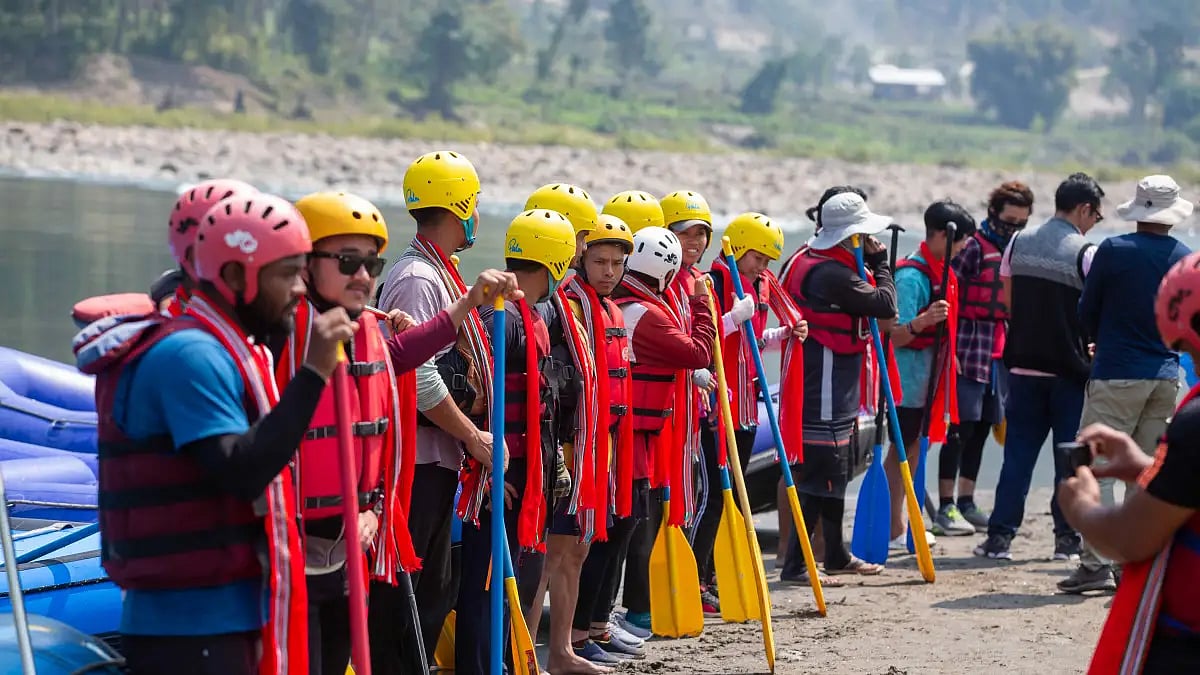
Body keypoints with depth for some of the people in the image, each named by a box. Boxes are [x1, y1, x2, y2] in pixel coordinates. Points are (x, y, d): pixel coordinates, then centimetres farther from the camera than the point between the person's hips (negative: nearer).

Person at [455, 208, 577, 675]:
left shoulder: (535, 318, 16)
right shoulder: (500, 316, -17)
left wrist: (550, 460, 23)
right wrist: (484, 462, -22)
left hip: (526, 473, 10)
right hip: (499, 476, -10)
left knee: (512, 578, 16)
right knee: (488, 580, -6)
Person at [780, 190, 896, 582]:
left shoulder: (808, 260, 12)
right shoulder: (831, 274, -21)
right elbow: (886, 305, -19)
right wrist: (879, 261, -6)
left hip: (835, 391, 11)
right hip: (824, 392, -11)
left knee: (835, 474, 20)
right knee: (819, 478, -9)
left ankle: (836, 556, 32)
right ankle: (795, 564, -8)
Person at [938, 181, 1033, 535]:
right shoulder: (974, 246, -8)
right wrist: (949, 349, -16)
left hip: (1001, 355, 7)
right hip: (969, 351, -7)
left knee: (982, 428, 11)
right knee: (961, 427, -7)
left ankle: (966, 502, 19)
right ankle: (946, 506, -3)